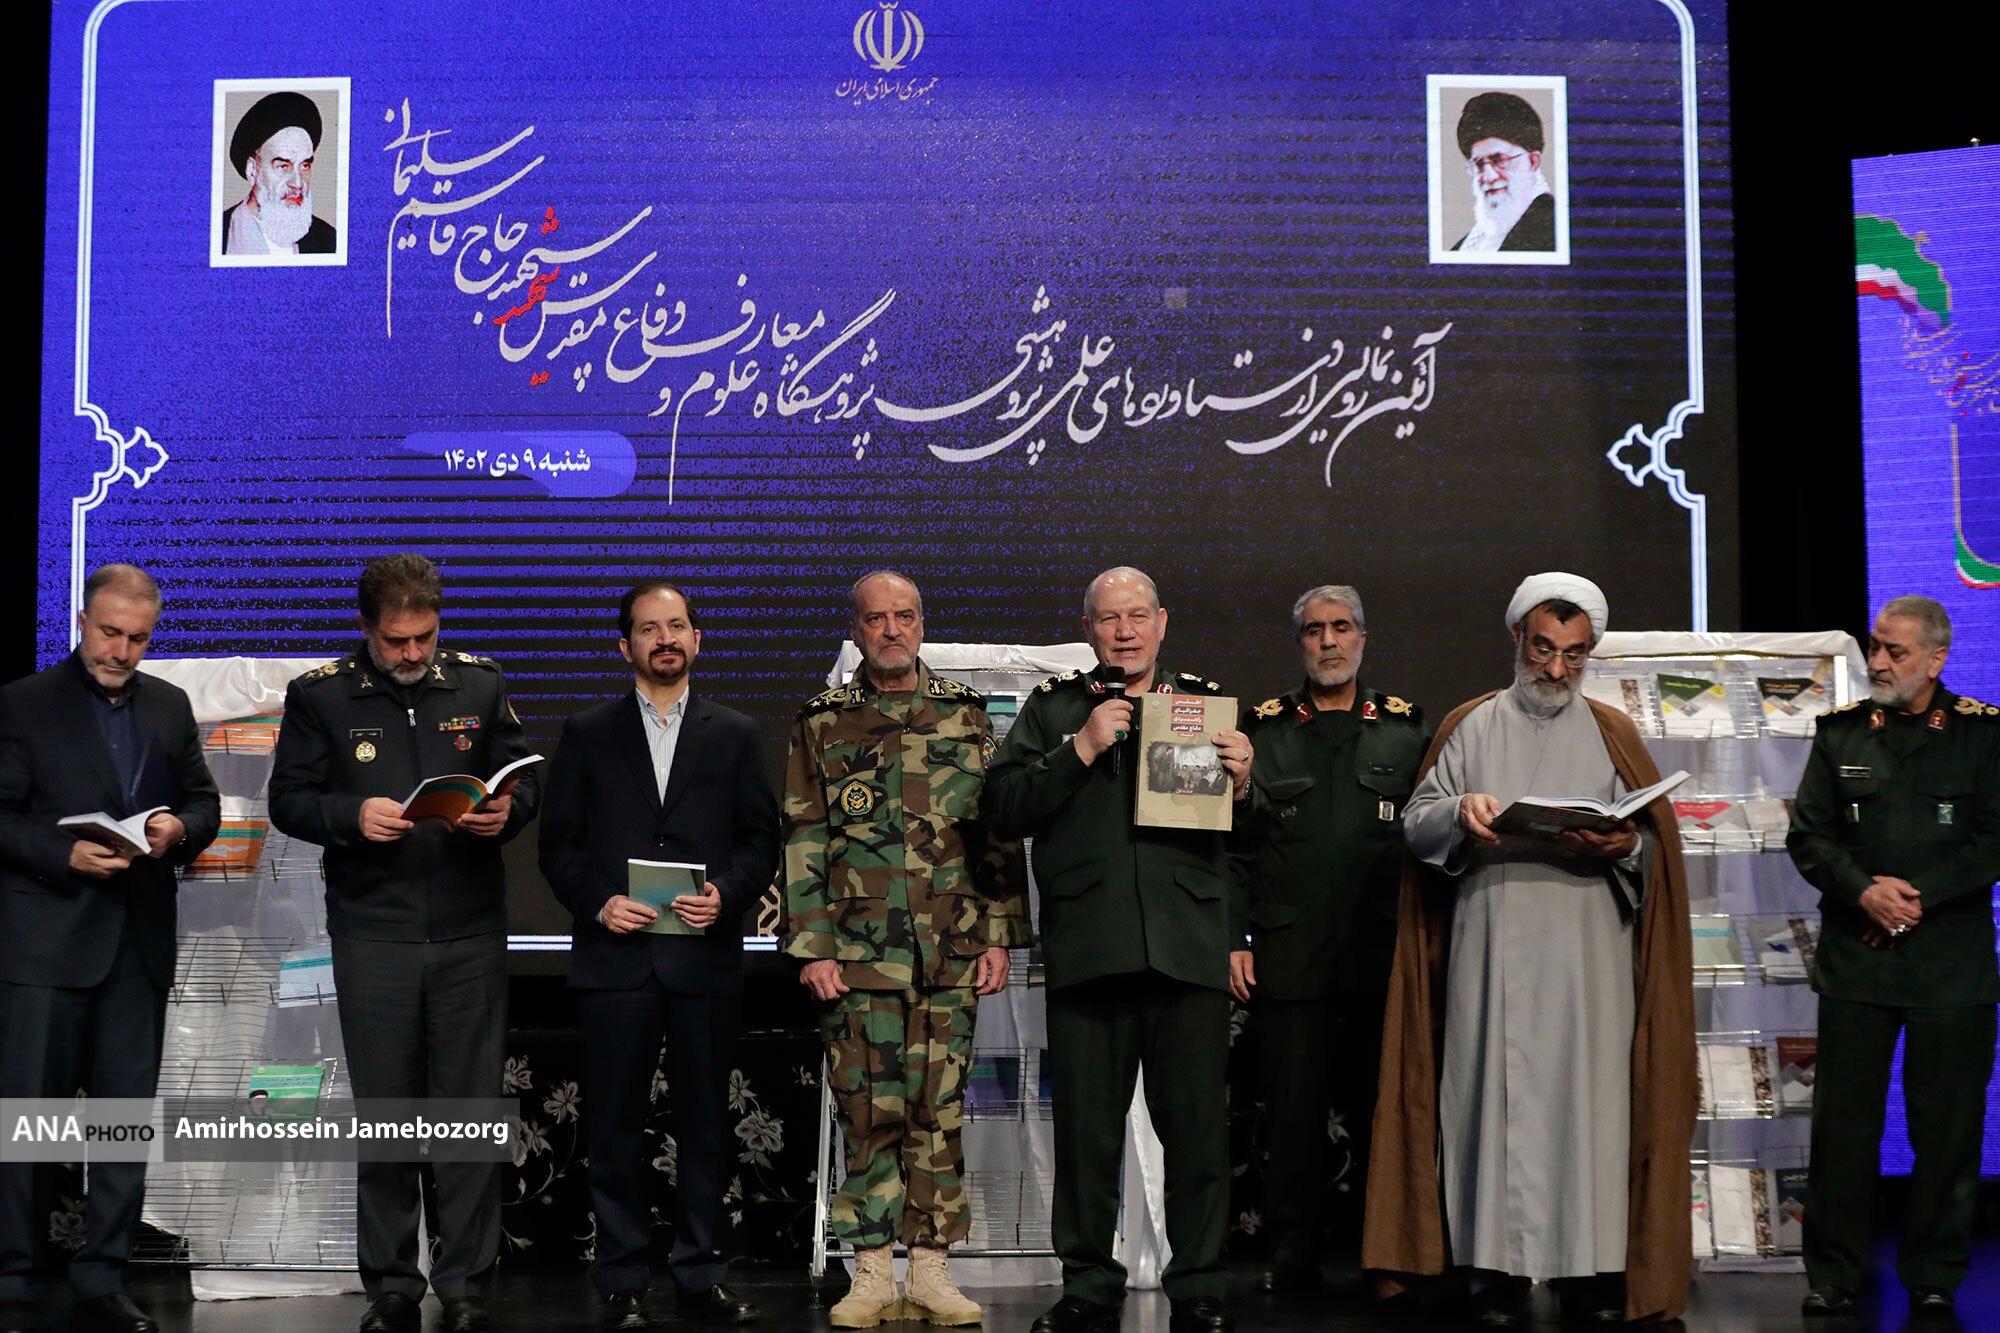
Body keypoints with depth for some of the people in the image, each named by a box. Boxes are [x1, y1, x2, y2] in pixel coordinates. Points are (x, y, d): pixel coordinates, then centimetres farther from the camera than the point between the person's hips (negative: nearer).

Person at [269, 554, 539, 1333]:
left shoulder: (480, 684, 6)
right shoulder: (320, 695, 1)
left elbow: (526, 780, 10)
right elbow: (288, 799, 1)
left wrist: (507, 809, -12)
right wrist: (351, 815, -18)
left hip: (469, 932, 1)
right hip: (372, 935, -1)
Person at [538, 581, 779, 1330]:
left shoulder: (735, 735, 11)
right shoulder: (587, 735, 9)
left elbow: (760, 840, 7)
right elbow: (559, 844, 6)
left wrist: (726, 894, -10)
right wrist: (598, 903, -10)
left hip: (706, 956, 1)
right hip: (615, 955, 0)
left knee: (704, 1122, 5)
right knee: (614, 1127, 1)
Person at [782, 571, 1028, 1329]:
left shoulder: (966, 718, 10)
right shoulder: (822, 726, 7)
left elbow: (998, 834, 9)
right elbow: (802, 844, 3)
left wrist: (1000, 935, 3)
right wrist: (811, 947, -4)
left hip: (951, 955, 1)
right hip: (858, 956, -1)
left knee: (938, 1111, 4)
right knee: (868, 1112, 0)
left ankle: (931, 1269, 12)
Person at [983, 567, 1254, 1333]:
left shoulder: (1208, 702, 16)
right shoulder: (1052, 708, 13)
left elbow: (1255, 830, 13)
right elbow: (1004, 809, 1)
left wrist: (1242, 785, -9)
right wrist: (1081, 750, -8)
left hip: (1188, 946, 0)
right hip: (1087, 947, 0)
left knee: (1198, 1125, 1)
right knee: (1085, 1128, 5)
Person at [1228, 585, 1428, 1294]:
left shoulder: (1407, 729, 11)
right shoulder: (1261, 729, 10)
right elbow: (1233, 844, 7)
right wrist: (1234, 939, -2)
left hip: (1384, 955, 0)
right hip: (1289, 955, 0)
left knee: (1381, 1109, 4)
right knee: (1292, 1109, 1)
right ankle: (1292, 1256, 11)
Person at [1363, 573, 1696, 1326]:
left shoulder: (1613, 735, 14)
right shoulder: (1470, 728, 13)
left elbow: (1656, 842, 7)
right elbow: (1417, 820, 5)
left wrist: (1623, 845, -15)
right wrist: (1460, 812, -16)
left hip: (1588, 959, 0)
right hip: (1491, 957, 0)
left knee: (1586, 1098, -2)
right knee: (1494, 1099, -1)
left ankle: (1593, 1270, 4)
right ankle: (1497, 1271, 4)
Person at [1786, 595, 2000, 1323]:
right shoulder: (1841, 733, 8)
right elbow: (1808, 834, 5)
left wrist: (1917, 895, -12)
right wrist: (1864, 890, -11)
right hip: (1855, 957, 2)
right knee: (1843, 1120, 3)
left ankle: (1934, 1280, 16)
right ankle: (1834, 1274, 12)